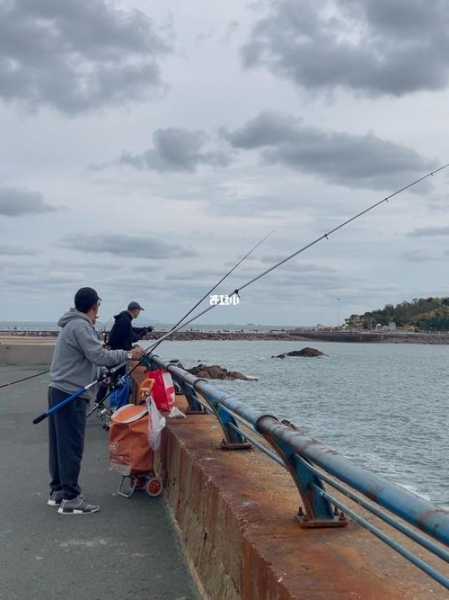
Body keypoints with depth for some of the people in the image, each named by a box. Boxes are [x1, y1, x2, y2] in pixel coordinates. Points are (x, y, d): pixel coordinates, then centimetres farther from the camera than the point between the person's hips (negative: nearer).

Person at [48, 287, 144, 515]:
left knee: (60, 444, 14)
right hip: (71, 395, -10)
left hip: (59, 391, 10)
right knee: (71, 446, -6)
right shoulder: (81, 327, -14)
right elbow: (99, 357, -19)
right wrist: (128, 355, -12)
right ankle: (70, 498, -2)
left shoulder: (72, 325, 16)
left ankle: (57, 491, 23)